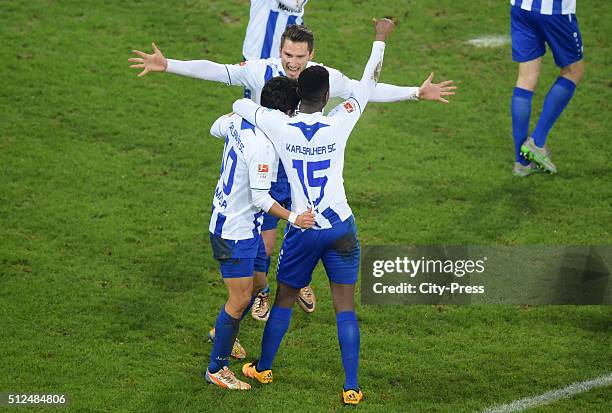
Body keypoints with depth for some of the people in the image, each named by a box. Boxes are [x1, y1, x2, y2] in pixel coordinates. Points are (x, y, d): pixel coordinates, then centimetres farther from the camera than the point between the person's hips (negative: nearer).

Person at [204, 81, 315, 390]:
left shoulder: (239, 121, -2)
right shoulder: (262, 145, -29)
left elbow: (216, 128, 23)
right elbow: (260, 198, -26)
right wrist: (292, 219, -29)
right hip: (235, 231, -10)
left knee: (257, 282, 23)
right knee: (240, 299, -2)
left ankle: (222, 332, 44)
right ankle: (216, 369, 8)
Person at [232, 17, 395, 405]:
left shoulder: (279, 126, -12)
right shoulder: (338, 124, -12)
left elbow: (239, 105, 5)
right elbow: (368, 83, 1)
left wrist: (256, 105, 27)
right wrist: (381, 39, 13)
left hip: (302, 230, 0)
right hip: (341, 228, 0)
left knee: (284, 300, 18)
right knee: (345, 307, 4)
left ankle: (263, 368, 34)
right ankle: (351, 388, 4)